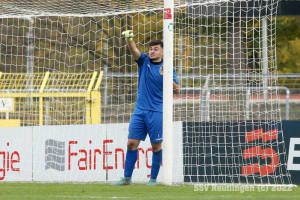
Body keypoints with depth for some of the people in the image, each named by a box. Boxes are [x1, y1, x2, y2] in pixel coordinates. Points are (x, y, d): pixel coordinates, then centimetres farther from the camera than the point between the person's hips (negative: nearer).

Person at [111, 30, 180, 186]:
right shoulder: (144, 61, 7)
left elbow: (176, 90, 0)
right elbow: (134, 50, -11)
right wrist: (129, 39, -31)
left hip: (156, 112, -2)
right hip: (140, 110, 2)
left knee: (156, 146, -2)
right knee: (132, 143, -1)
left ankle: (153, 179, 9)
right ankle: (127, 178, 4)